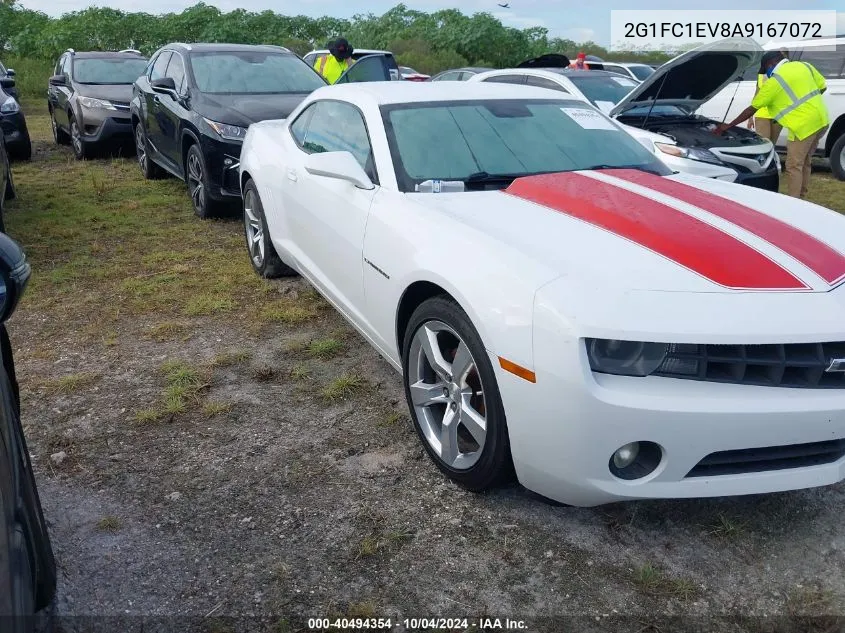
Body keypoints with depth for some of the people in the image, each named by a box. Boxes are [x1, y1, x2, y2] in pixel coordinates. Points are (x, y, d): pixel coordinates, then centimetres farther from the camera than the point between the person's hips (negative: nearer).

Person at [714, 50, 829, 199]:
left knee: (794, 167, -3)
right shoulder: (804, 65, 12)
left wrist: (728, 126, 4)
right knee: (804, 163, 17)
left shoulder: (773, 82, -7)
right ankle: (800, 198, 24)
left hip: (805, 125, -8)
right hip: (821, 120, 8)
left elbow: (752, 109, -2)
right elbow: (823, 86, 17)